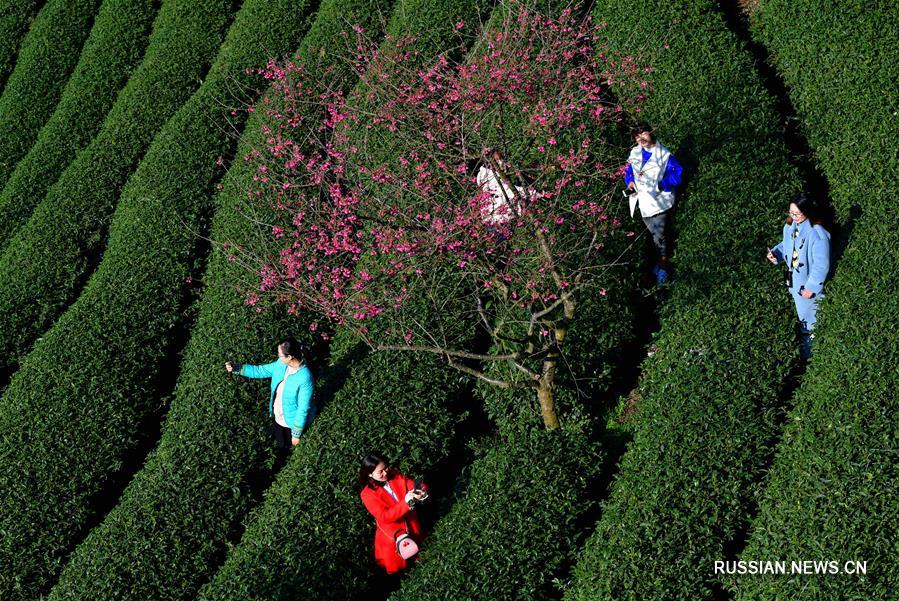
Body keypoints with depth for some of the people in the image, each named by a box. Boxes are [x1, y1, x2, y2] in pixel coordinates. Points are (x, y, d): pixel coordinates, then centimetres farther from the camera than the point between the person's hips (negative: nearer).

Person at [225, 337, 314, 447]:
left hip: (293, 423, -6)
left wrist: (296, 434, -19)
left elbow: (303, 409, -27)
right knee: (279, 446, 29)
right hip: (277, 418, 6)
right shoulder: (281, 364, -14)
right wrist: (236, 368, -7)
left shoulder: (305, 378, -35)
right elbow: (260, 371, 2)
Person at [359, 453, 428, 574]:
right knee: (397, 566, 16)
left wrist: (421, 491, -39)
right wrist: (405, 502, -42)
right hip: (392, 535, -4)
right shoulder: (367, 494, -24)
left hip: (412, 527, 4)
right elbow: (385, 516, -30)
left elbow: (414, 486, -13)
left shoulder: (395, 476, -11)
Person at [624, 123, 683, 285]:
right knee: (654, 233, 21)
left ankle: (663, 266, 13)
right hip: (643, 201, 6)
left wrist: (660, 185, -24)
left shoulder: (664, 155, -15)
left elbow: (677, 175, -17)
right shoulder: (635, 153, 2)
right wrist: (630, 182, -5)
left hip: (658, 201, -6)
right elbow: (629, 171, 15)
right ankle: (661, 260, 38)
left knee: (660, 235, -2)